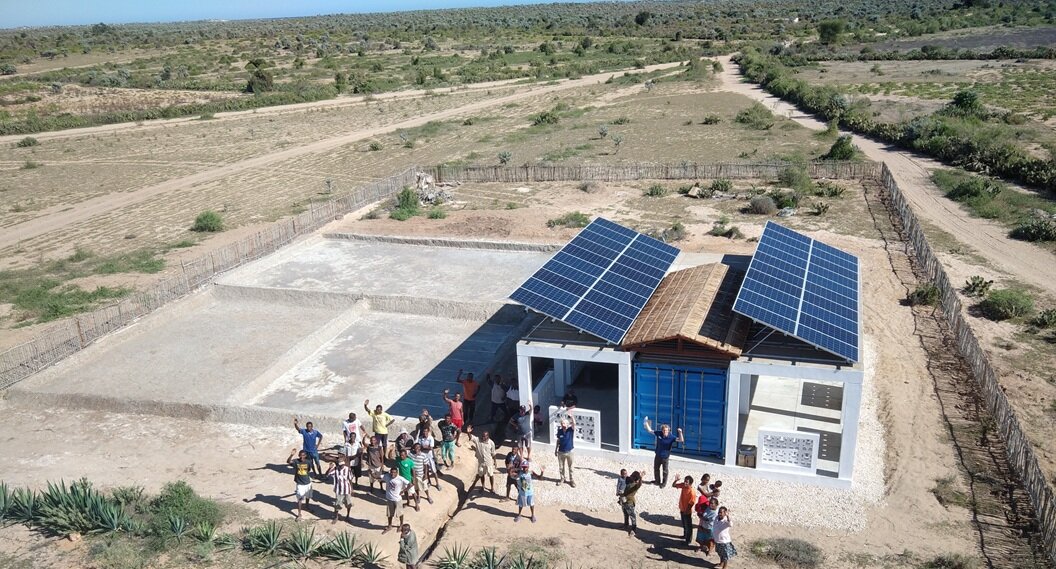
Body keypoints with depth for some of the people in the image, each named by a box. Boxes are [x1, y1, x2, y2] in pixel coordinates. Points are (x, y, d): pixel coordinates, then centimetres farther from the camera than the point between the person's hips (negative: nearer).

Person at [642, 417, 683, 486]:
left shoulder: (671, 437, -19)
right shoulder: (659, 434, -9)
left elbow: (681, 440, -24)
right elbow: (650, 430, 2)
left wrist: (680, 433, -39)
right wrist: (646, 423, -2)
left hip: (665, 457, -4)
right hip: (658, 455, 5)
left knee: (665, 471, 5)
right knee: (656, 468, 19)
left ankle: (664, 483, 22)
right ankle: (657, 481, 38)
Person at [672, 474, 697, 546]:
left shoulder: (692, 492, -32)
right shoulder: (683, 485, -13)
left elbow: (691, 504, -24)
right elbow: (673, 486, -4)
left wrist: (686, 512, -17)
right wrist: (676, 480, -24)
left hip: (687, 512, -7)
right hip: (682, 509, 7)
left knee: (688, 526, 12)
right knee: (684, 524, 28)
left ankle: (689, 541, 28)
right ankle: (685, 535, 50)